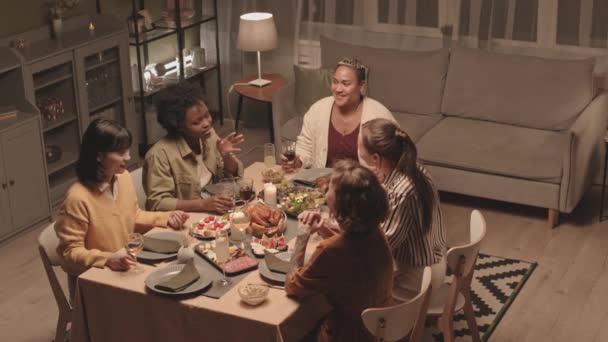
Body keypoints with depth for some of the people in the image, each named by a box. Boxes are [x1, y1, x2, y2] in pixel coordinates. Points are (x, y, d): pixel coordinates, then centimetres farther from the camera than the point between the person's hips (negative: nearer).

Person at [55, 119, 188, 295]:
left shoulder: (123, 177, -1)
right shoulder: (78, 198, -24)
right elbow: (70, 252, -18)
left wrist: (166, 218, 0)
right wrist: (108, 259, -32)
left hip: (125, 270, 7)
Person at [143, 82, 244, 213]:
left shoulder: (208, 135, 1)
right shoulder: (161, 154, -19)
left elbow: (234, 176, 8)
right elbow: (157, 203, -20)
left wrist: (226, 156, -13)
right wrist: (202, 204, -28)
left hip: (212, 214, 6)